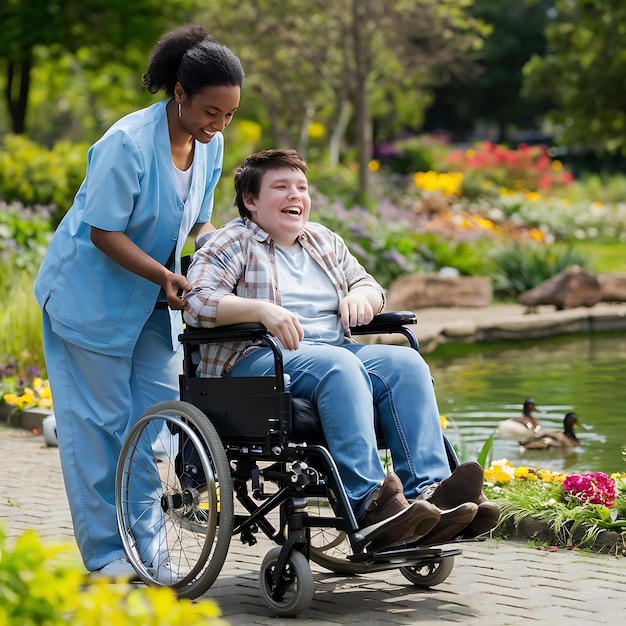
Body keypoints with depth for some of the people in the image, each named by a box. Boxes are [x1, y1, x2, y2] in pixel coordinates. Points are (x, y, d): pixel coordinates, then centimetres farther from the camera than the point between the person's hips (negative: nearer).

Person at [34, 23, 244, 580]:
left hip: (152, 303, 7)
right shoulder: (128, 144, -25)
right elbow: (104, 233, -21)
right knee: (100, 421, -1)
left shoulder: (209, 145, -3)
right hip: (91, 296, -7)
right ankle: (106, 552, 8)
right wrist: (167, 276, -29)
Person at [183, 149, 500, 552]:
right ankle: (368, 503, -50)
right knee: (339, 365, -37)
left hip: (336, 350, 7)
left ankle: (427, 490, -38)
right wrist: (261, 309, -25)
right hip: (257, 360, -6)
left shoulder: (324, 241, 26)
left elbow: (371, 287, 27)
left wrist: (361, 296, 1)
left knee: (406, 362, -22)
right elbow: (197, 301, -10)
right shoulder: (233, 243, 5)